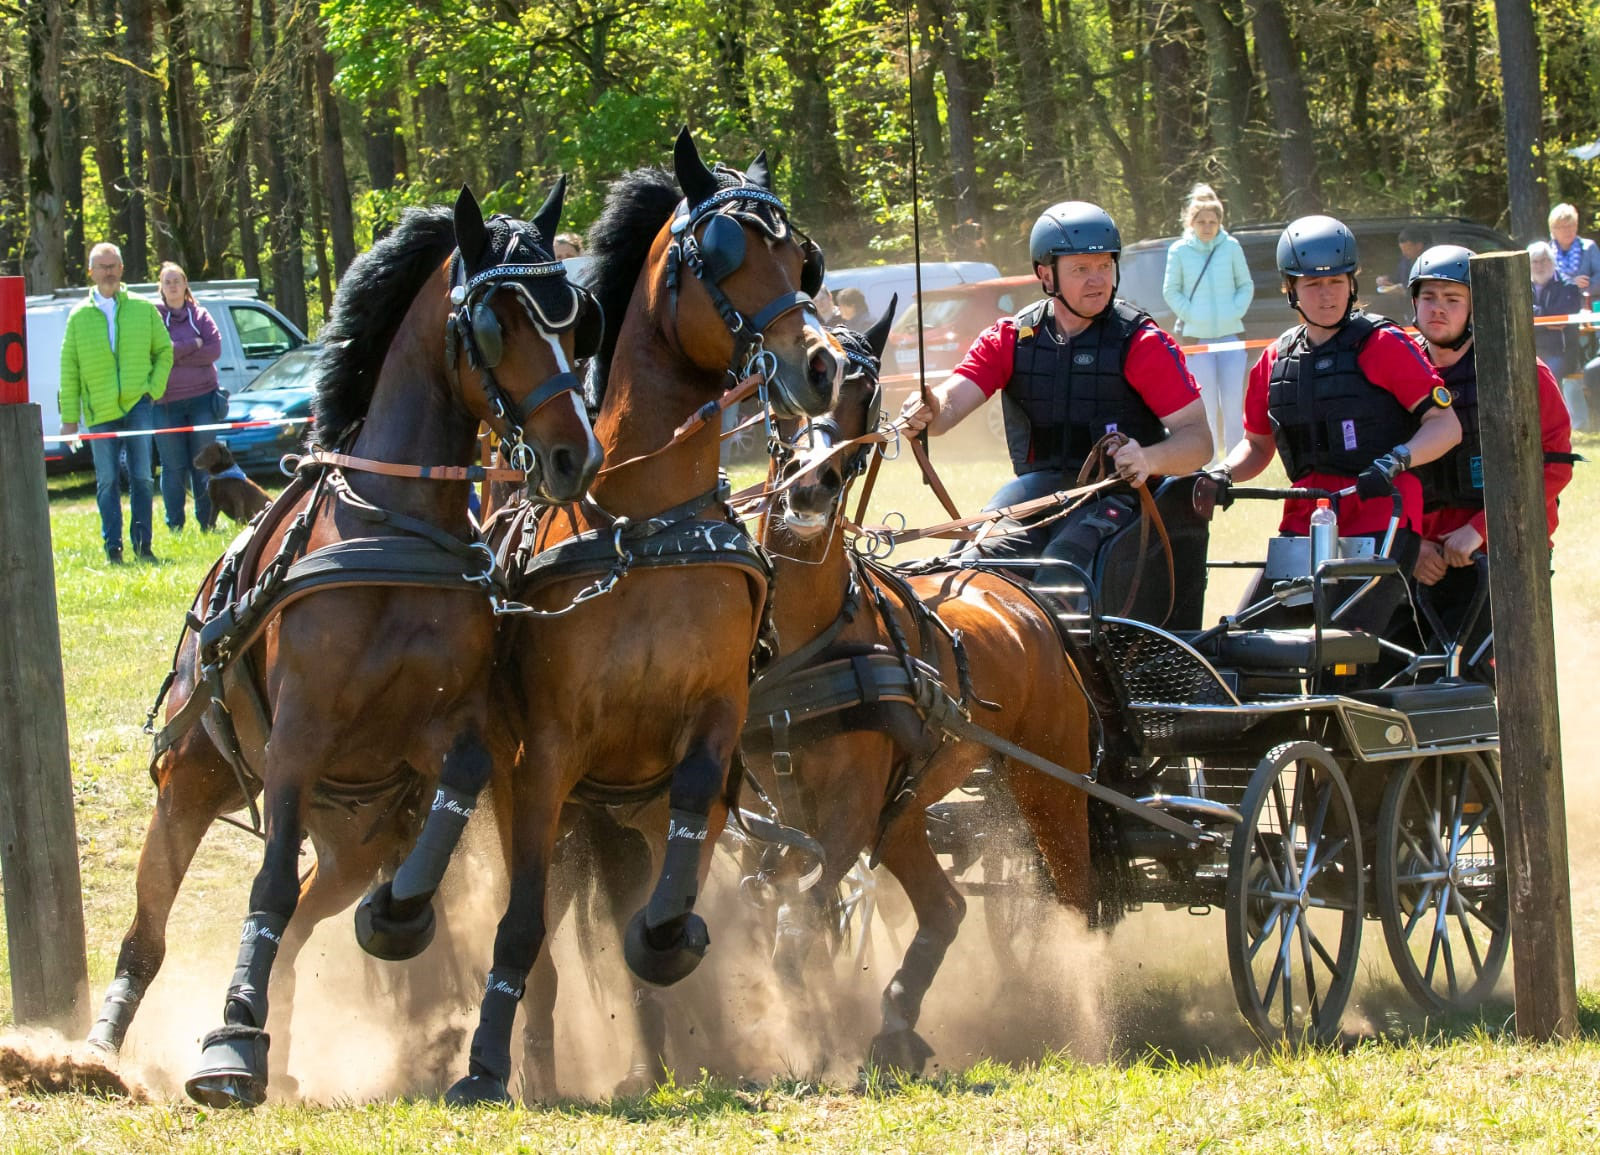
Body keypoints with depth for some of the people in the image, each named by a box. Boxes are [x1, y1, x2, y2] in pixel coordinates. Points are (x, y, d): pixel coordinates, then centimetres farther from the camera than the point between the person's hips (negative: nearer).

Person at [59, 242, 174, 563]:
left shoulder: (143, 309, 7)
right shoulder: (79, 317, 6)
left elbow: (164, 350, 14)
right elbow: (69, 369, 7)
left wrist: (154, 389, 0)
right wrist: (69, 416, 2)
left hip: (138, 405, 0)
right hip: (100, 412, 0)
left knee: (141, 477, -3)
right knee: (106, 482, 1)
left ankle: (142, 544, 4)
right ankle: (113, 548, 6)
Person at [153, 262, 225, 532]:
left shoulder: (199, 316, 9)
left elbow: (214, 350, -4)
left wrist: (177, 354, -10)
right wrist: (193, 346, -8)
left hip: (202, 398, 1)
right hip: (167, 403, -1)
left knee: (204, 464, 1)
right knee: (173, 467, -1)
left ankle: (208, 523, 7)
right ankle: (175, 527, 4)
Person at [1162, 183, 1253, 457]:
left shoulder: (1231, 247, 1)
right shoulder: (1180, 250, -1)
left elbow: (1246, 286, 9)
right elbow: (1171, 291, 5)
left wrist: (1235, 312, -6)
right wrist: (1190, 315, -7)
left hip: (1231, 334, 1)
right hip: (1196, 338, -1)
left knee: (1234, 403, -3)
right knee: (1206, 405, 0)